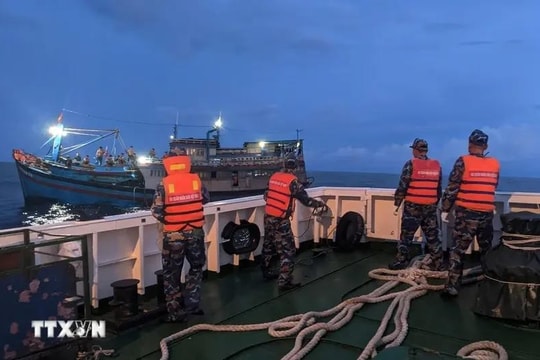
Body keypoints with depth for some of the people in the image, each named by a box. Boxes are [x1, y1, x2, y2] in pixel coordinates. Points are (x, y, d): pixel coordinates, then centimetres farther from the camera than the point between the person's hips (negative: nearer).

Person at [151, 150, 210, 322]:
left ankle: (175, 312, 18)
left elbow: (156, 210, -11)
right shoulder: (196, 180, -3)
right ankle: (191, 303, 18)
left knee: (172, 274, 12)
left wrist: (165, 220, 8)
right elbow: (206, 199, 12)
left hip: (173, 235, -2)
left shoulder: (164, 184, -10)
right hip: (195, 232, 2)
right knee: (196, 267, 23)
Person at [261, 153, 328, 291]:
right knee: (287, 250, 0)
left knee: (268, 245, 22)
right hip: (280, 220, -7)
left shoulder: (274, 176, 5)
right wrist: (321, 204, 4)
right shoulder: (292, 181, -14)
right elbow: (305, 199, -11)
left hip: (268, 217, 7)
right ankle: (284, 281, 0)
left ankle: (266, 272, 36)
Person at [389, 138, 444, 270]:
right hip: (430, 207, 5)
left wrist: (397, 202, 0)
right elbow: (439, 188, 12)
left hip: (412, 206, -4)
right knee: (432, 236, 11)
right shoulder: (437, 165, 7)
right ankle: (437, 263, 15)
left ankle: (401, 262, 4)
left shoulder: (410, 164, -9)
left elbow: (402, 186, -10)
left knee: (406, 235, 2)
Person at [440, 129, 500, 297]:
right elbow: (493, 188, 16)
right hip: (487, 213, 4)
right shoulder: (495, 164, 6)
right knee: (487, 250, 17)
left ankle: (452, 286, -2)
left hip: (466, 213, -4)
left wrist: (445, 209, 1)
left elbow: (452, 188, -7)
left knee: (458, 250, 1)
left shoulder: (463, 161, -7)